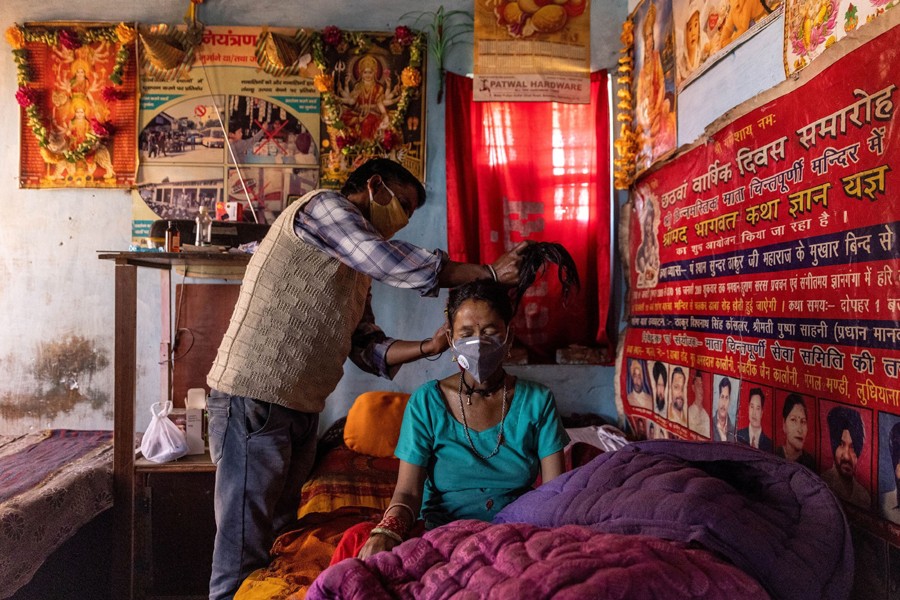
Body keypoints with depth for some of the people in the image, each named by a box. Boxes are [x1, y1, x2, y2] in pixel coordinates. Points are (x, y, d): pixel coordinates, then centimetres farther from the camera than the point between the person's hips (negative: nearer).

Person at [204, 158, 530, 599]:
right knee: (244, 551, -3)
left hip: (301, 410, 9)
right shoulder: (323, 206, -4)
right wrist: (489, 273, -15)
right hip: (253, 400, -9)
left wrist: (428, 347, -3)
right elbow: (392, 262, -19)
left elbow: (367, 348, 13)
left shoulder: (357, 271, 21)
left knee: (280, 540, 14)